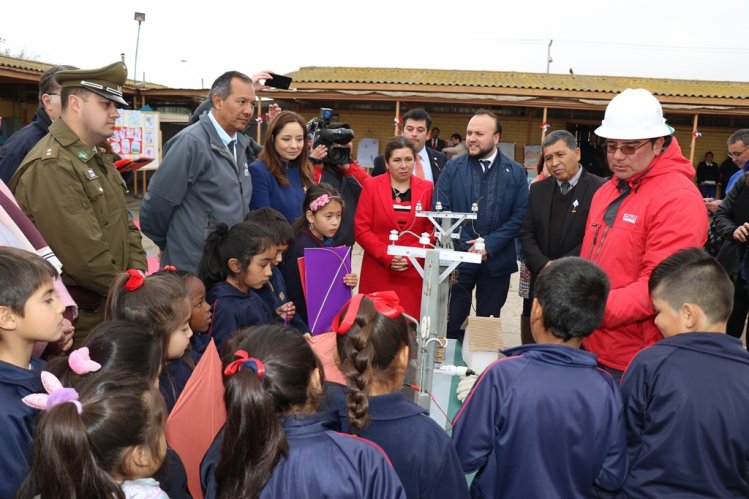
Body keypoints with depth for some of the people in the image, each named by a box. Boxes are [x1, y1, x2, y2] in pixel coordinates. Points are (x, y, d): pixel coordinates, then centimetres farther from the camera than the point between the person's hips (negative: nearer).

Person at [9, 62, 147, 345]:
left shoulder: (96, 158, 13)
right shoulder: (50, 166, -20)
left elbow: (125, 223, 15)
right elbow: (84, 256, -25)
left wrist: (138, 274, 0)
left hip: (110, 308, 9)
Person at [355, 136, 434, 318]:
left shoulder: (427, 188, 6)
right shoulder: (371, 186, 2)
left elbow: (432, 231, 4)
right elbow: (361, 229, -2)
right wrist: (386, 256, -12)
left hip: (414, 273, 1)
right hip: (378, 272, 0)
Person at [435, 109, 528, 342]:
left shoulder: (516, 172, 3)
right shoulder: (452, 168, 3)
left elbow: (520, 216, -4)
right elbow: (441, 211, -3)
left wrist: (490, 244, -14)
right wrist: (465, 245, -13)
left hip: (497, 260, 0)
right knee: (452, 324, 6)